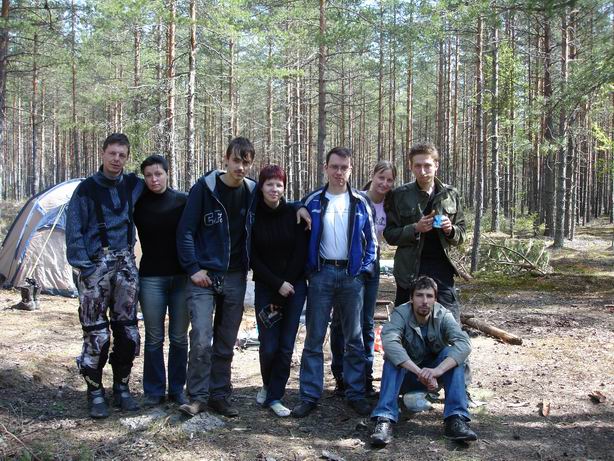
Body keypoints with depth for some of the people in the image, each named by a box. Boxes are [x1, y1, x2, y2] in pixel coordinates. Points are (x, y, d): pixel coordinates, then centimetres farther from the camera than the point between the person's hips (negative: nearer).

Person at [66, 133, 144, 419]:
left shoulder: (133, 185, 5)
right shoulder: (87, 189, -5)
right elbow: (74, 232, -5)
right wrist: (83, 266, -11)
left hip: (125, 263, 4)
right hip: (95, 264, -4)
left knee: (127, 330, 7)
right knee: (96, 333, -3)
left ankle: (121, 388, 21)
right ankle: (95, 393, 11)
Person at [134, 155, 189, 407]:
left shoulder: (183, 201, 0)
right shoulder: (138, 203, -1)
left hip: (181, 277, 1)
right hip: (151, 278, 0)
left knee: (179, 337, 7)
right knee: (154, 337, 5)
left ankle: (177, 389, 20)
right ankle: (153, 391, 17)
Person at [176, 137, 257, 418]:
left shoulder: (252, 192, 4)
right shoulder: (205, 187, -7)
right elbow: (186, 230, -5)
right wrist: (193, 268, -9)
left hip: (236, 278, 4)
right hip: (204, 276, -3)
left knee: (226, 342, 10)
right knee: (201, 339, -9)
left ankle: (219, 395, 22)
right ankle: (198, 397, 6)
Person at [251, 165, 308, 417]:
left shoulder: (293, 213, -2)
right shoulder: (253, 216, -3)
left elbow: (301, 252, -2)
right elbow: (253, 257, -3)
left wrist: (288, 285, -7)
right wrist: (278, 284, -10)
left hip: (294, 286, 1)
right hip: (266, 287, -1)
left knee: (286, 345, -2)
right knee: (269, 345, -5)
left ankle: (275, 396, 12)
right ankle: (267, 384, 24)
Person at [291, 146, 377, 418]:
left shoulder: (360, 202, 6)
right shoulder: (312, 201, 3)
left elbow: (371, 240, 9)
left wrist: (364, 269, 0)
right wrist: (307, 269, 0)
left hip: (352, 275, 1)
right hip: (322, 274, -1)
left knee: (354, 338, 6)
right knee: (314, 337, 0)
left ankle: (355, 394, 16)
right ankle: (309, 396, 6)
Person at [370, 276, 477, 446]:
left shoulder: (443, 315, -15)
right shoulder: (400, 314, -20)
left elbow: (464, 343, -31)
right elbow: (388, 341, -40)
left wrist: (437, 370, -47)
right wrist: (420, 372, -49)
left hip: (433, 376, 1)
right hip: (406, 375, -1)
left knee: (452, 354, -25)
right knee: (392, 355, -31)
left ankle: (455, 419, -29)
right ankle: (384, 420, -39)